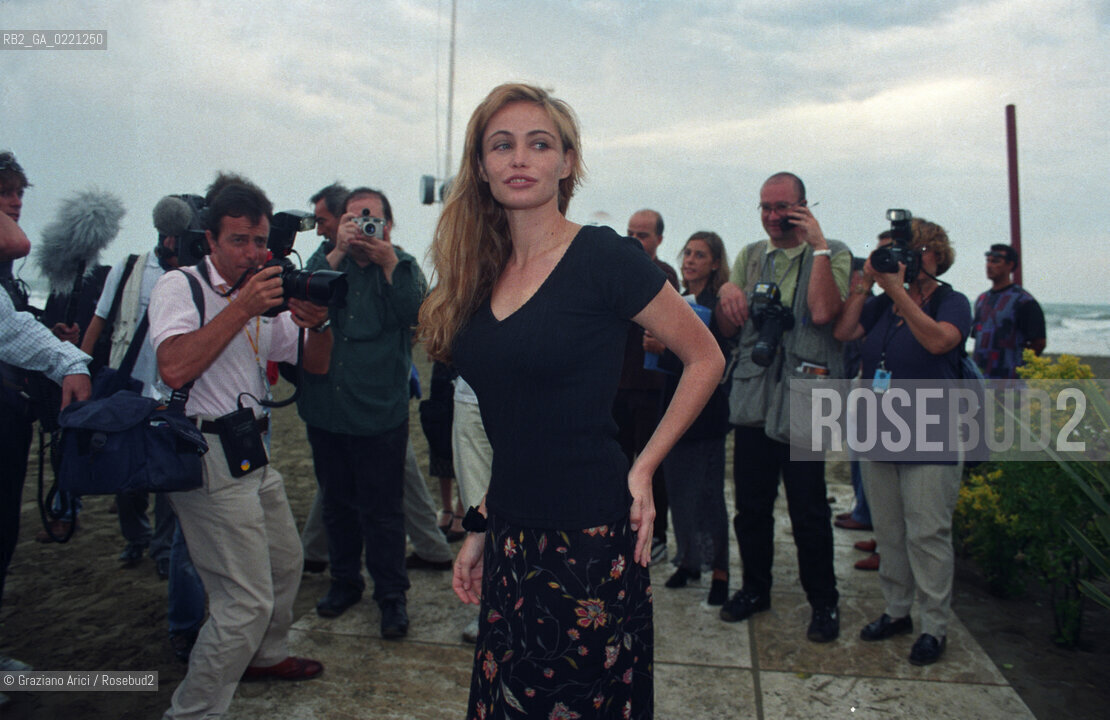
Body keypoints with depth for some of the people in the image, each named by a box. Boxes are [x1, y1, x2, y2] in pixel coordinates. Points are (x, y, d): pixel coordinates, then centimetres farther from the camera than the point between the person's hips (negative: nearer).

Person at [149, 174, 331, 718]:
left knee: (285, 562, 22)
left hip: (251, 454, 9)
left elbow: (316, 365, 12)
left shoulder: (267, 295, 13)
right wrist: (241, 308, -25)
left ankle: (265, 655, 45)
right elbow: (174, 368, -27)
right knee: (247, 600, -9)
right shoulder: (180, 287, -9)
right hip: (210, 462, -9)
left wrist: (319, 324, -10)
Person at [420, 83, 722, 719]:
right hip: (510, 537, 6)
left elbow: (705, 359, -3)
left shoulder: (603, 257, -10)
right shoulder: (481, 272, 7)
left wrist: (643, 470, -8)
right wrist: (480, 529, 11)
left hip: (591, 537, -6)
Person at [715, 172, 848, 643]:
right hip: (753, 399, 4)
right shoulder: (749, 257, 14)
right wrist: (726, 292, -8)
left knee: (808, 511, 2)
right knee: (750, 506, 12)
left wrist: (818, 246, -14)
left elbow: (822, 312, -18)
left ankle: (823, 601, 21)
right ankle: (755, 589, 30)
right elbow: (729, 328, 12)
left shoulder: (832, 254, 0)